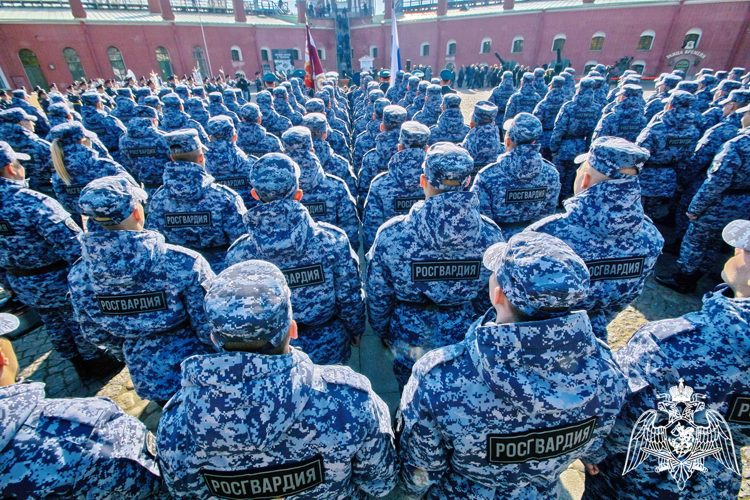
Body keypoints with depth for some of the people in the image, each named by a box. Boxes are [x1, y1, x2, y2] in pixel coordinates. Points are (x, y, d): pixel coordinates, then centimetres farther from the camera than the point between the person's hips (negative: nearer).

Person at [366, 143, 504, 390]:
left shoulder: (392, 235, -25)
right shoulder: (490, 234, -19)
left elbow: (378, 295, -11)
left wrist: (382, 331, 8)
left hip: (409, 339, -1)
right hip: (467, 341, 2)